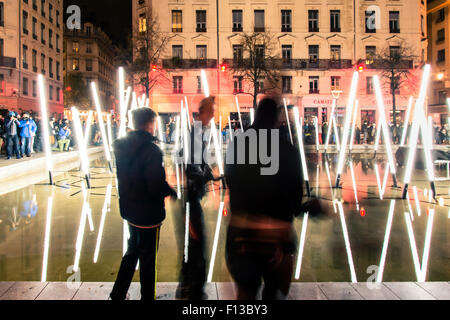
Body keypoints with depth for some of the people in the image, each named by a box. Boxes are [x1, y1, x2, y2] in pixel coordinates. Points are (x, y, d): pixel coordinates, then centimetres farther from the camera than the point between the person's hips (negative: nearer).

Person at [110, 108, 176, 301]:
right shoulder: (151, 150, -24)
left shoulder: (122, 145, 0)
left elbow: (123, 176, 9)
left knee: (132, 252, 25)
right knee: (148, 258, 9)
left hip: (129, 209, 8)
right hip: (148, 213, -7)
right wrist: (172, 192, -9)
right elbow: (157, 186, -26)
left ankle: (118, 294, 33)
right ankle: (148, 296, 24)